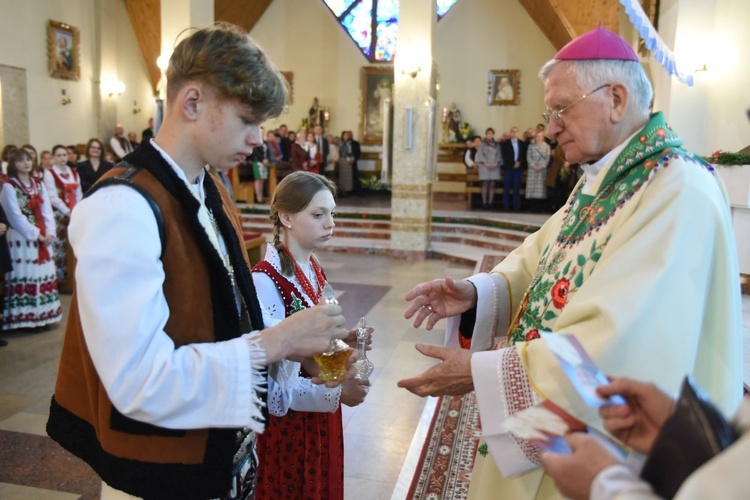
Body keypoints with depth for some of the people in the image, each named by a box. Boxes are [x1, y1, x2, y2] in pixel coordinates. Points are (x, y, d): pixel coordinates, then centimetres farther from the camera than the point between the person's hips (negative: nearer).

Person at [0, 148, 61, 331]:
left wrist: (49, 233, -6)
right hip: (21, 237, -6)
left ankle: (43, 314, 16)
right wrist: (36, 235, -13)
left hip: (43, 237, 6)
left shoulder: (39, 184, 13)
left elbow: (47, 211, 7)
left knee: (43, 275, 8)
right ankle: (25, 317, 0)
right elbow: (16, 216, -11)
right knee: (25, 276, -5)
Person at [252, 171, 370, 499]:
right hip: (288, 421, -7)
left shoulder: (314, 269, 2)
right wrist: (335, 391, -25)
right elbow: (265, 381, -25)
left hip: (321, 415, 8)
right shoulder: (266, 281, -25)